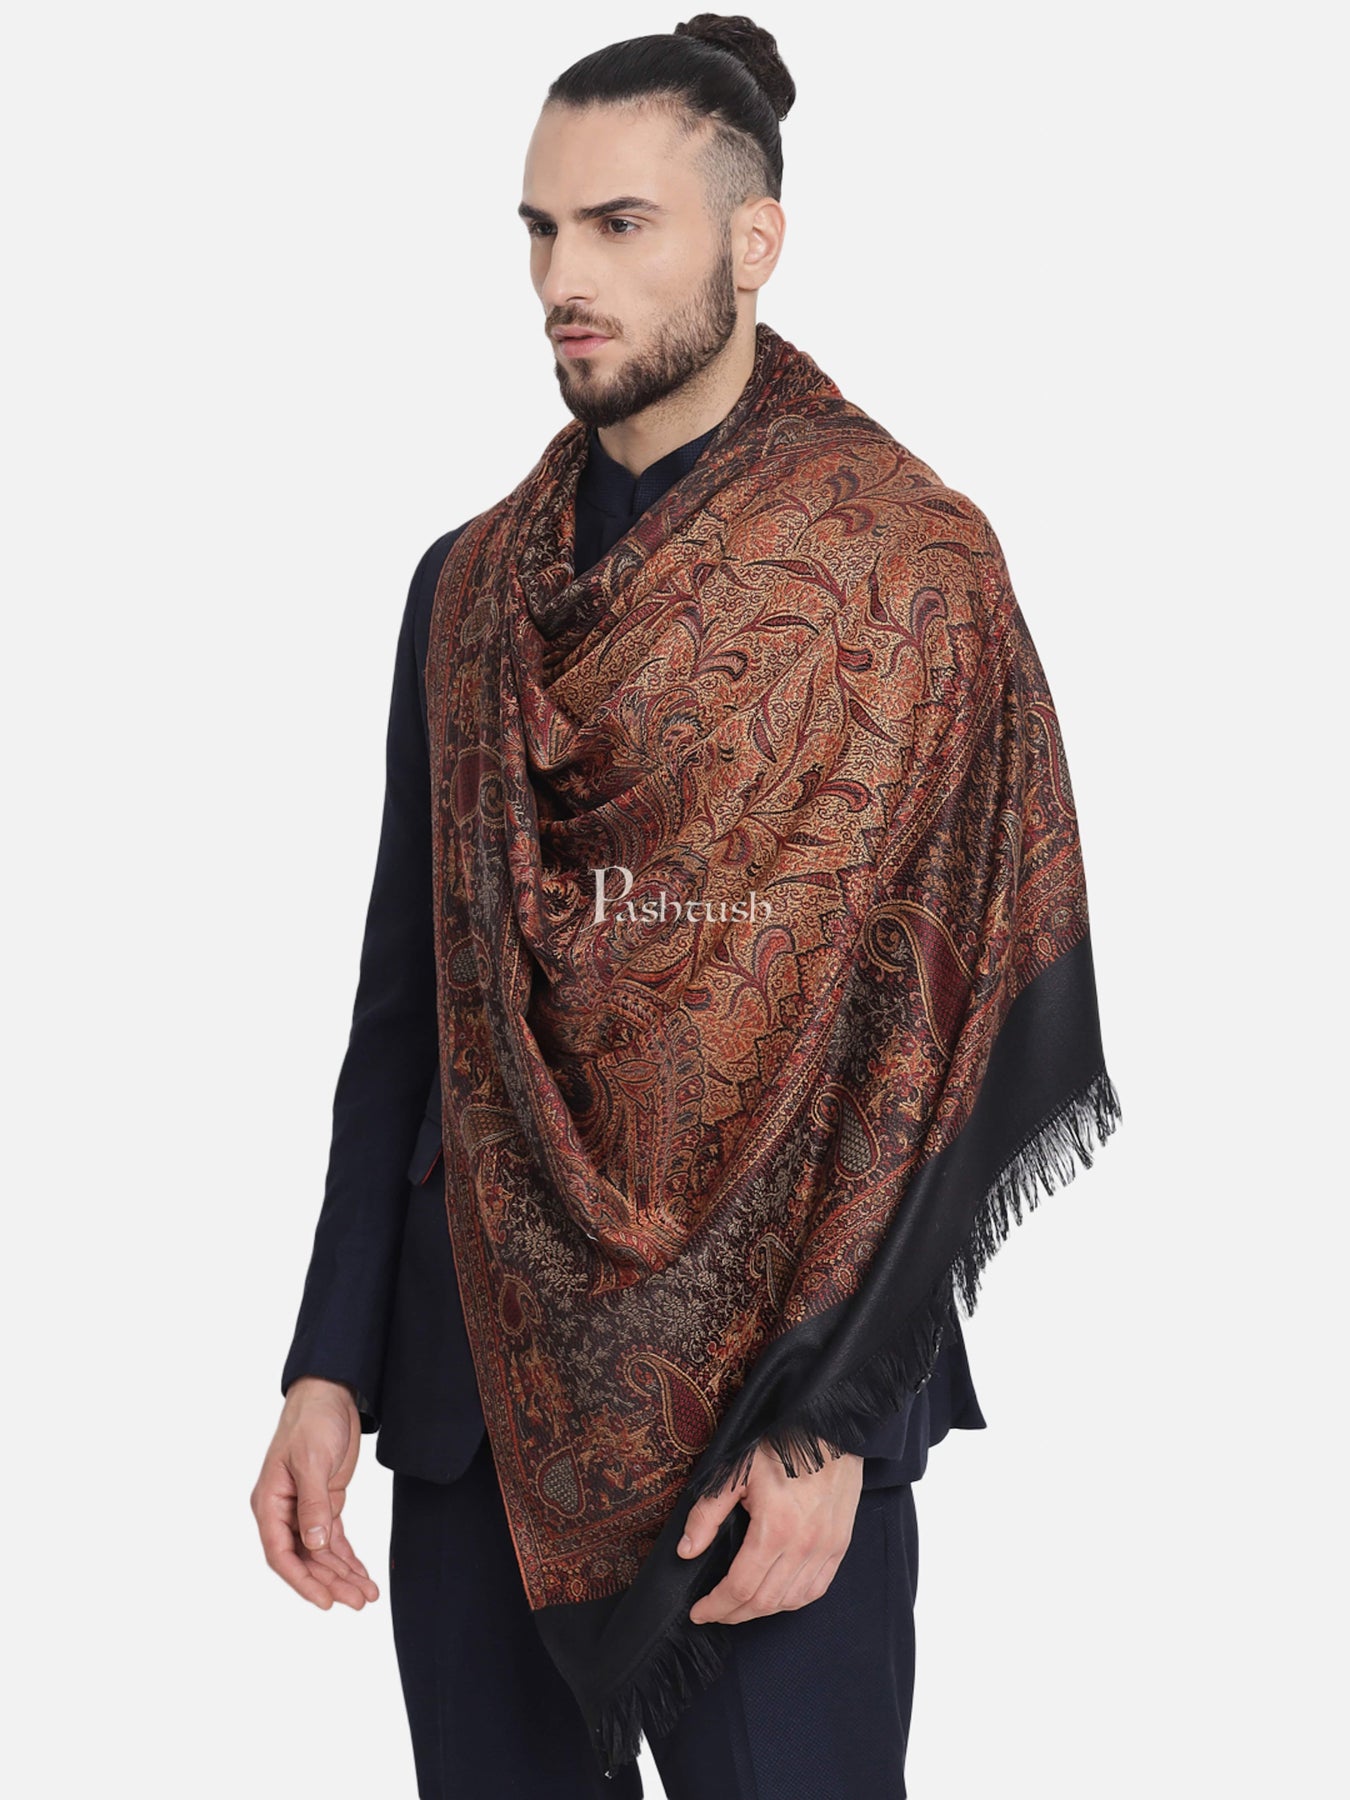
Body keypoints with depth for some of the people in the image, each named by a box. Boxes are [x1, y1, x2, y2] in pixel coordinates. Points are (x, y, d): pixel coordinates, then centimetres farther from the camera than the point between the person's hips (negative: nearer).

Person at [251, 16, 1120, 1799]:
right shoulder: (467, 584, 9)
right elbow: (404, 1002, 10)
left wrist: (832, 1417, -14)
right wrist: (331, 1369, 3)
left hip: (779, 1405, -4)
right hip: (478, 1398, 4)